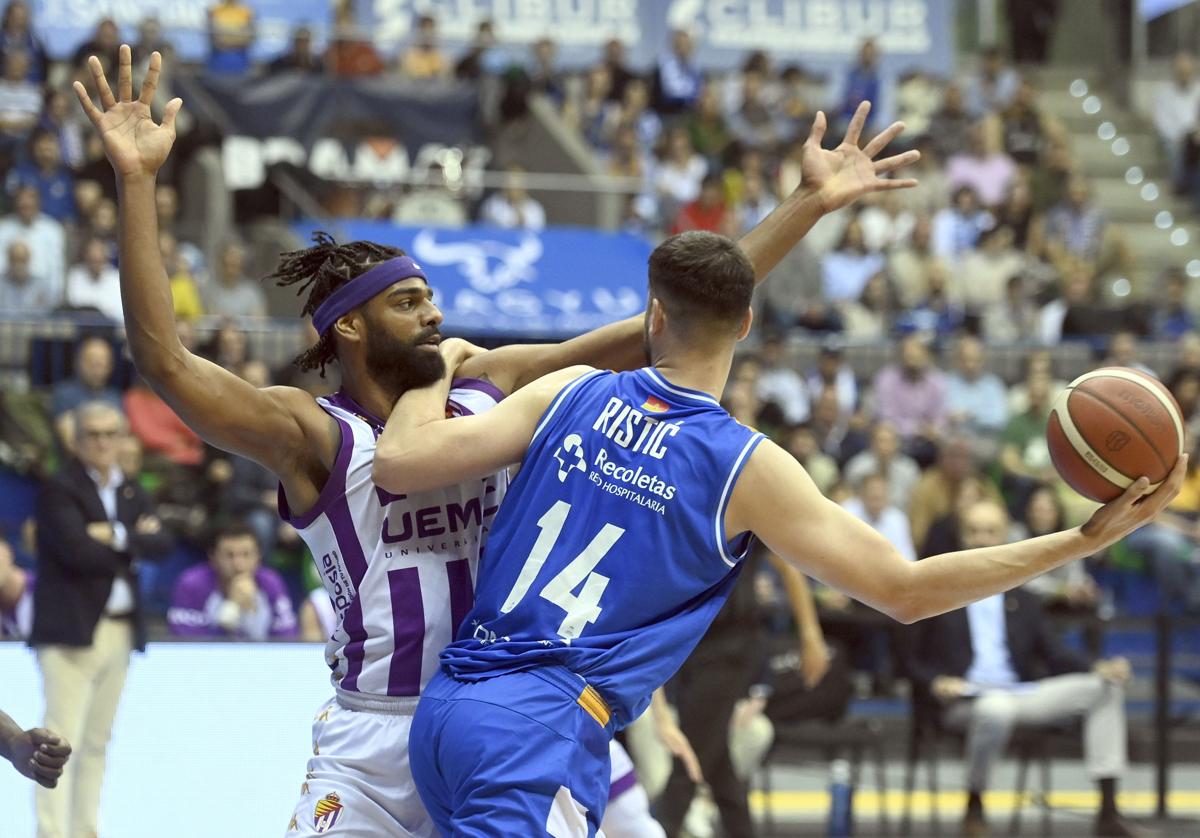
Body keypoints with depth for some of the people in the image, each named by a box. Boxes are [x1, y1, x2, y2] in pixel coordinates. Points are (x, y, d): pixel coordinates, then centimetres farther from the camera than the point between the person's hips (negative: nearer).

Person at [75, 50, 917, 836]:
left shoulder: (494, 386, 6)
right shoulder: (313, 436, -8)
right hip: (377, 740, -4)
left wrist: (811, 204, 4)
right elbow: (164, 358, -22)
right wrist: (137, 185, -31)